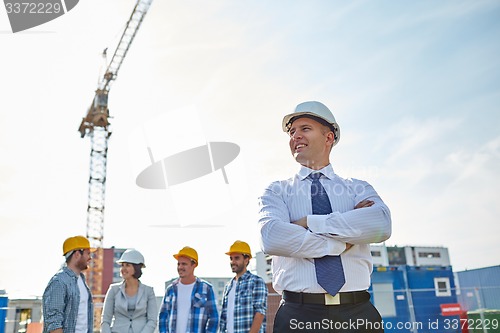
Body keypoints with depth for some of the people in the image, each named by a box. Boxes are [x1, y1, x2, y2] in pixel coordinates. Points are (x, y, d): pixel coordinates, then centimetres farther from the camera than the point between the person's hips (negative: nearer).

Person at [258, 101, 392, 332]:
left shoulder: (357, 188, 9)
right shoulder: (277, 191, 6)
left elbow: (381, 225, -13)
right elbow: (272, 238, -14)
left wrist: (309, 223, -15)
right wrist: (342, 243, -12)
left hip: (358, 313, 1)